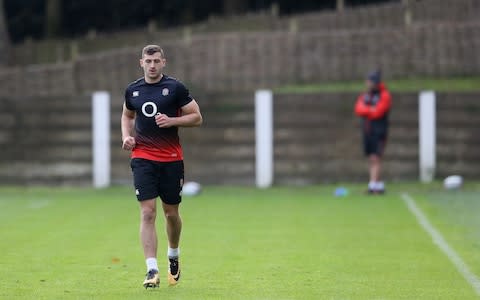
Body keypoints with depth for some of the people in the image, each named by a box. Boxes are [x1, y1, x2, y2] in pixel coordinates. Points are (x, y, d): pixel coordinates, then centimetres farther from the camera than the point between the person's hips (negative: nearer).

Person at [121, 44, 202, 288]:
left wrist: (171, 121, -16)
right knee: (147, 213, -10)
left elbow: (196, 117, -1)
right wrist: (126, 136, 6)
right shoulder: (132, 90, 7)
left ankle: (173, 257, 37)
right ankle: (152, 270, -13)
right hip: (143, 158, 1)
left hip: (171, 159, -1)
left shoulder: (175, 88, -3)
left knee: (171, 212, 9)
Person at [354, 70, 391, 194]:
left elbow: (377, 112, -17)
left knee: (376, 159, -14)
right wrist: (371, 110, -14)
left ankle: (373, 185, -20)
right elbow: (358, 110, -2)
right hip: (367, 132, 6)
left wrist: (366, 110, -3)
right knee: (371, 159, 5)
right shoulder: (364, 96, 13)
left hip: (379, 132, -6)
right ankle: (379, 185, 10)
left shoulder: (384, 96, -7)